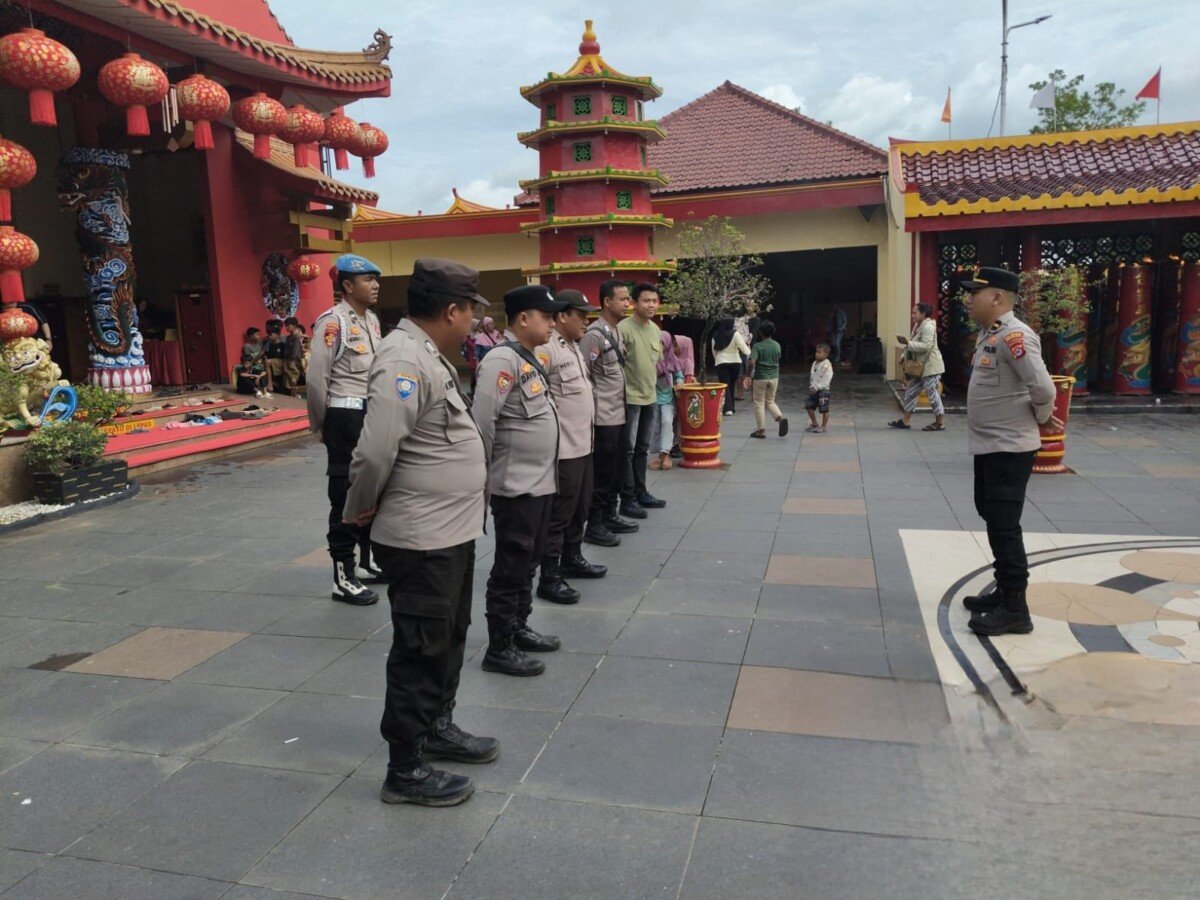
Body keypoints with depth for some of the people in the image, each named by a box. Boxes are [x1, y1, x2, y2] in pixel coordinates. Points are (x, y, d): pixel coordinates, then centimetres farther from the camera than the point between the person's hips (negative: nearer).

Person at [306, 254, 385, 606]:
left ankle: (367, 562, 32)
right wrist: (320, 424, -6)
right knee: (346, 495, 0)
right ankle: (344, 578, 9)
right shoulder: (333, 322, -15)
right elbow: (315, 379, -16)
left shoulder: (372, 319, 11)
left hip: (373, 414, 8)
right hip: (347, 418, -8)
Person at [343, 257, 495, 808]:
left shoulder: (428, 356, 11)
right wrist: (360, 510, -12)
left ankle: (436, 728, 41)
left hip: (451, 532, 10)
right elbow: (375, 452, -28)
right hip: (421, 540, -10)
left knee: (449, 638, 22)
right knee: (420, 652, 2)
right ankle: (405, 772, 18)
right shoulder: (405, 362, -23)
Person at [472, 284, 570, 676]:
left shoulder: (530, 359, 13)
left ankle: (519, 629, 33)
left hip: (540, 482, 9)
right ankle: (499, 649, 11)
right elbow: (481, 420, -24)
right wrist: (483, 473, -16)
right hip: (516, 486, -9)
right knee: (509, 569, 0)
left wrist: (548, 471, 16)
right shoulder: (502, 360, -18)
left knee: (528, 563, 19)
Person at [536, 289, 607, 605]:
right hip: (562, 448, -10)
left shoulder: (573, 346, 15)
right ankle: (549, 578, 7)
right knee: (559, 514, -2)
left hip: (582, 444, 10)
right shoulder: (547, 349, -17)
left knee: (579, 508, 19)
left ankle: (572, 560, 34)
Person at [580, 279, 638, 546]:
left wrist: (619, 401, 15)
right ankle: (594, 526, 9)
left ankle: (610, 516, 28)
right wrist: (593, 411, -15)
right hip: (603, 417, -9)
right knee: (601, 473, -1)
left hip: (618, 413, 9)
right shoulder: (594, 335, -16)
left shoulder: (617, 331, 12)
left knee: (617, 470, 16)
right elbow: (582, 378, -17)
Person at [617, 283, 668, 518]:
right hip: (630, 398, -8)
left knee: (642, 449, 16)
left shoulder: (655, 329, 9)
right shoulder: (624, 328, -16)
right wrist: (623, 389, -15)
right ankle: (627, 499, 6)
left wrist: (651, 384, 17)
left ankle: (640, 492, 26)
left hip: (650, 397, 8)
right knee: (627, 450, 0)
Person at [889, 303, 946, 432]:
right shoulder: (917, 326, 14)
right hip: (920, 366, 10)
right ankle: (905, 420, 15)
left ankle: (940, 423, 4)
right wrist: (905, 356, 9)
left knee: (932, 394, -4)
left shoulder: (928, 326, -18)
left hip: (930, 366, -10)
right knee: (911, 392, 10)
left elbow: (926, 346, -28)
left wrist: (907, 343, -29)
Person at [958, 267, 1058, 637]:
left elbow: (1043, 388, -26)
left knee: (1004, 526, -5)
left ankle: (1014, 608, 4)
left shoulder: (1014, 336, -19)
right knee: (993, 519, 18)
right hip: (987, 445, 10)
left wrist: (1040, 419, -8)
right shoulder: (988, 334, 11)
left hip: (1009, 448, -10)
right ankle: (1004, 591, 31)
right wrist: (1041, 416, 9)